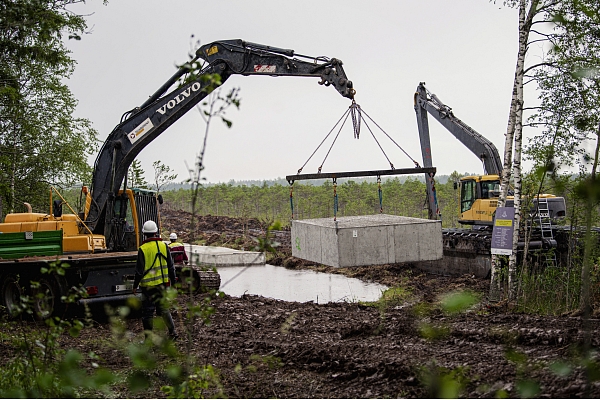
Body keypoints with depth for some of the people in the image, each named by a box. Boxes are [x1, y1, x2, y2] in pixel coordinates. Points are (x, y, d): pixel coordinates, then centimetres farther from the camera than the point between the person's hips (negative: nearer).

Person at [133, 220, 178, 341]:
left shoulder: (143, 249, -12)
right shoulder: (164, 246, 1)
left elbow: (139, 270, -10)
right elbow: (171, 266, 6)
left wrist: (135, 285, 1)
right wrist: (173, 281, 16)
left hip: (148, 285, -4)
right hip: (162, 283, 4)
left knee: (147, 311, 5)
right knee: (163, 307, 15)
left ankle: (148, 337, 9)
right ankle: (172, 331, 7)